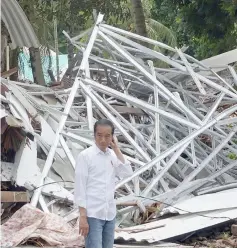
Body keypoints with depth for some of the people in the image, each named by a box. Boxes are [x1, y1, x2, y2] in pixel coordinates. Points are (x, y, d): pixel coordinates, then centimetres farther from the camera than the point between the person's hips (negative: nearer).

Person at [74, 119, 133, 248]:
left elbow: (127, 173, -4)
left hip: (110, 213, 6)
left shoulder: (113, 155, 10)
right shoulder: (85, 155, -7)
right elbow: (80, 187, -9)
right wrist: (83, 216, -13)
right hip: (93, 214, -6)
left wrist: (116, 149, -4)